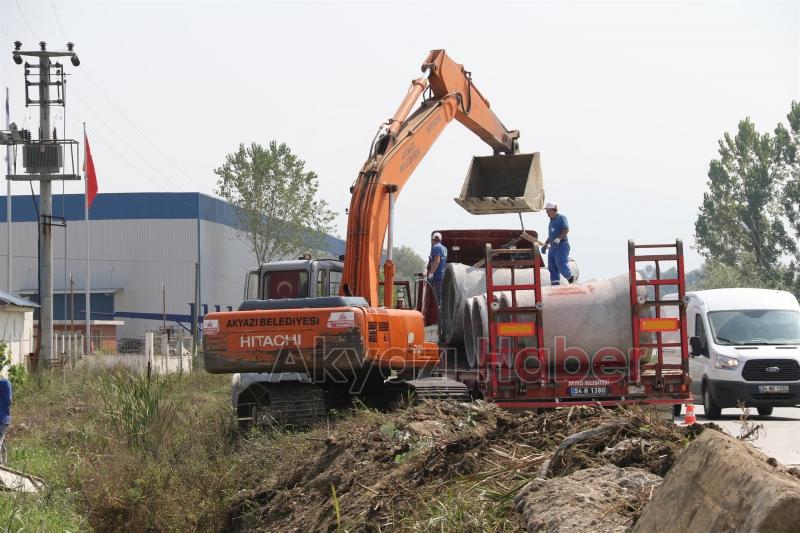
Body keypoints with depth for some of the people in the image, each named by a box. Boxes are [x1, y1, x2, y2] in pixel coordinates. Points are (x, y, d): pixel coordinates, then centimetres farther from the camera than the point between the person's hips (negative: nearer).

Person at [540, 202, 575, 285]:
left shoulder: (561, 218, -5)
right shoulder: (552, 221, 21)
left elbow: (566, 230, -18)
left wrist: (558, 239, -26)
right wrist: (545, 245, 22)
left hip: (561, 246, -9)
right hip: (553, 247, 9)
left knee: (561, 266, -15)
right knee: (552, 267, 2)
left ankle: (571, 279, 6)